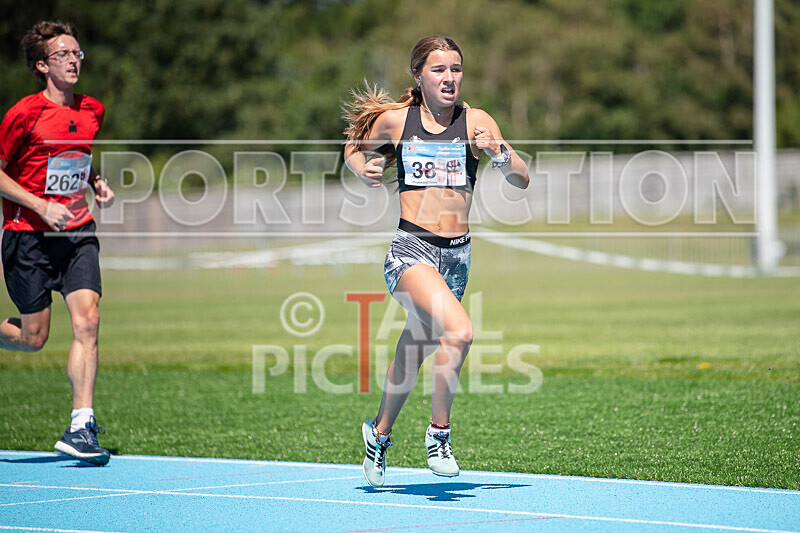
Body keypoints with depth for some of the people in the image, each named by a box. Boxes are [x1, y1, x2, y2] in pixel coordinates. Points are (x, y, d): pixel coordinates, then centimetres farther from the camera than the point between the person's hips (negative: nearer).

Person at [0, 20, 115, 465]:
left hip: (78, 233, 4)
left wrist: (98, 184, 4)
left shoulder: (93, 111, 6)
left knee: (88, 321, -14)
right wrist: (41, 206, -16)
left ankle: (81, 428, -13)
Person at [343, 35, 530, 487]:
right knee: (459, 331, -28)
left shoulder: (476, 122, 4)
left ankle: (380, 432, 38)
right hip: (411, 249, -3)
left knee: (414, 354, 13)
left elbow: (522, 180, 1)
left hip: (457, 255, 3)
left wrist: (497, 152, -17)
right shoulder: (393, 120, 2)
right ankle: (439, 432, -13)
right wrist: (363, 169, -1)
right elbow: (355, 149, 21)